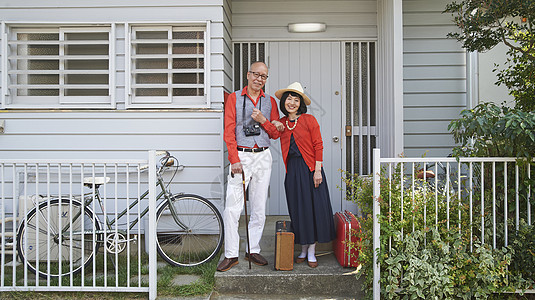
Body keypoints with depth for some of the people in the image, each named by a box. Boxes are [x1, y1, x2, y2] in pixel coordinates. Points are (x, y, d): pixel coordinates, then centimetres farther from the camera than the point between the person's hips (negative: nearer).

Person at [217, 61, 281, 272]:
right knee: (232, 208, -7)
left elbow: (276, 133, 11)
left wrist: (263, 120, -8)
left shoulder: (270, 101, 13)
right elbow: (229, 131, -3)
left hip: (263, 156, 3)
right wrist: (234, 160, -11)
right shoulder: (234, 98, 4)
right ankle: (231, 255, 2)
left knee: (259, 208, 6)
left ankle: (253, 251, 18)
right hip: (241, 155, -3)